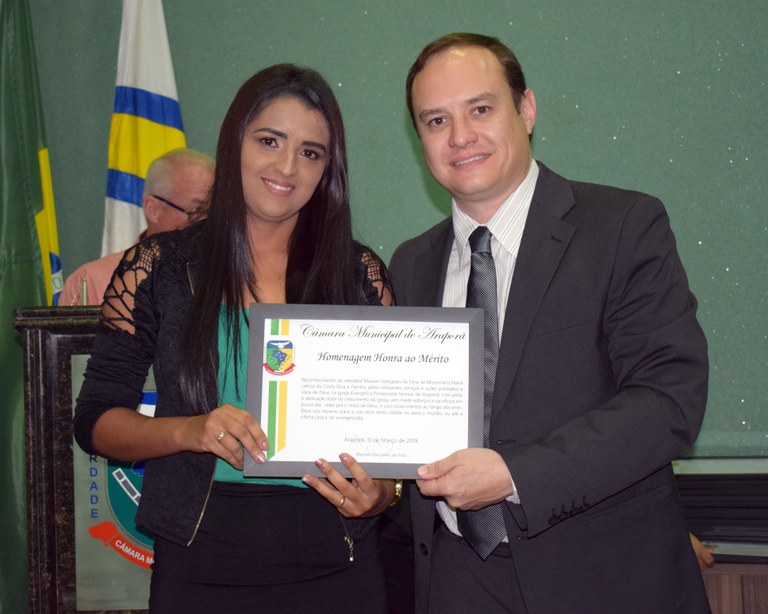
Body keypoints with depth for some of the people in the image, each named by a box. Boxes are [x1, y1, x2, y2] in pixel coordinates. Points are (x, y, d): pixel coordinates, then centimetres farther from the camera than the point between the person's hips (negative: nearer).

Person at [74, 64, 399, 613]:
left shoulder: (361, 273, 3)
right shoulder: (159, 268, 0)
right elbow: (95, 418, 0)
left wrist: (382, 494, -15)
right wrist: (189, 430, -18)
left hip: (336, 566, 1)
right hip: (201, 563, 0)